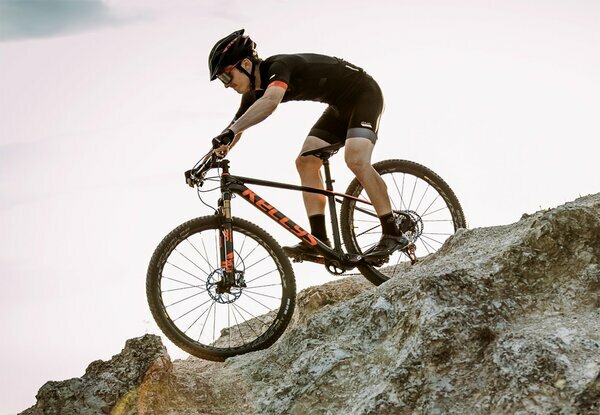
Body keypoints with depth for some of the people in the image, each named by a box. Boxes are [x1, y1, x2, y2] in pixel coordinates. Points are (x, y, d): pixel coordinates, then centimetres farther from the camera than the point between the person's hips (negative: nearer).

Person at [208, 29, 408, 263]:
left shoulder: (278, 66, -29)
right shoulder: (254, 92, -2)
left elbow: (270, 101, -50)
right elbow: (235, 129, 5)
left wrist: (230, 132, -58)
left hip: (363, 93, -9)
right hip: (340, 105, 9)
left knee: (356, 160, -28)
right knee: (306, 163, -3)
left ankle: (393, 233, -23)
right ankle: (319, 240, -6)